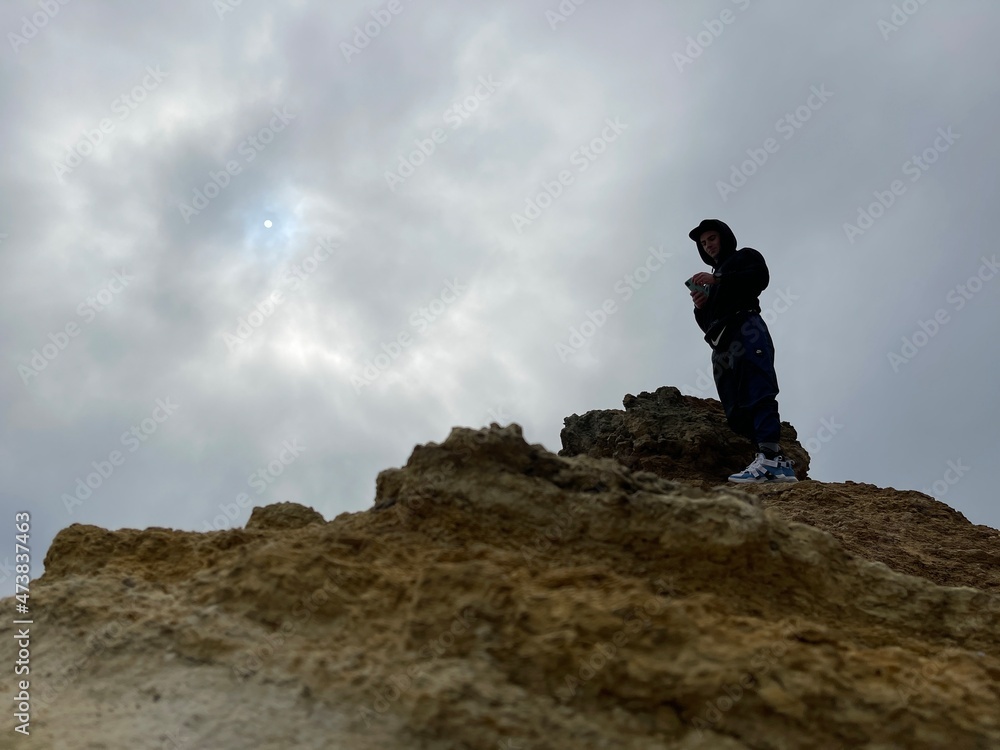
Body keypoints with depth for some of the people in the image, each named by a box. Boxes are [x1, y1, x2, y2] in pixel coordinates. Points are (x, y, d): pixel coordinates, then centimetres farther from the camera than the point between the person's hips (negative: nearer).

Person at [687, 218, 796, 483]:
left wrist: (717, 280, -6)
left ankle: (770, 456, -38)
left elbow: (760, 277, -4)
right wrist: (700, 307, 7)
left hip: (745, 328, -7)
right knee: (737, 412, -7)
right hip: (721, 345, 7)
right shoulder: (714, 274, 38)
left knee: (757, 394, -25)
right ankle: (779, 463, -13)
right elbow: (706, 322, 29)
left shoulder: (745, 256, 20)